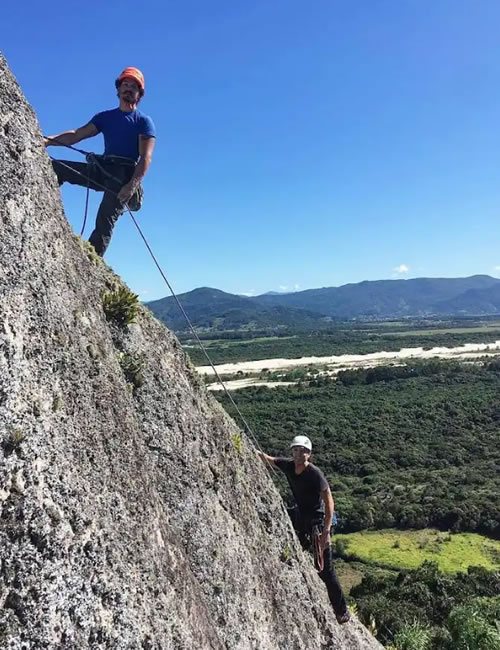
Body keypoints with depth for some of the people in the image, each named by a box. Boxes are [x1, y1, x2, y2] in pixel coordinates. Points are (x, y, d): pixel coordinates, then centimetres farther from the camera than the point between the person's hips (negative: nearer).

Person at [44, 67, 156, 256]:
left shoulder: (144, 122, 4)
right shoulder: (105, 117, 20)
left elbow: (146, 158, -9)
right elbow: (76, 135, 11)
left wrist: (132, 185, -24)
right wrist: (49, 140, -7)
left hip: (125, 174, -6)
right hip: (102, 169, 6)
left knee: (105, 223, -18)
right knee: (54, 167, -8)